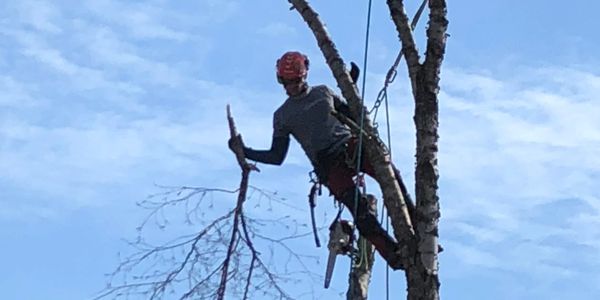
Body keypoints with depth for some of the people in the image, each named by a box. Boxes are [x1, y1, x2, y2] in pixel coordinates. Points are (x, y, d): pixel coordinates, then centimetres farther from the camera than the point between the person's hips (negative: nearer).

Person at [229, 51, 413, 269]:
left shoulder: (323, 92, 20)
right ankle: (393, 254, -26)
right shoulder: (282, 116, 14)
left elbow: (353, 114, 25)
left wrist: (352, 86, 12)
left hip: (350, 144, 3)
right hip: (328, 164, -2)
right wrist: (244, 152, 6)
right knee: (359, 207, -24)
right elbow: (276, 157, 15)